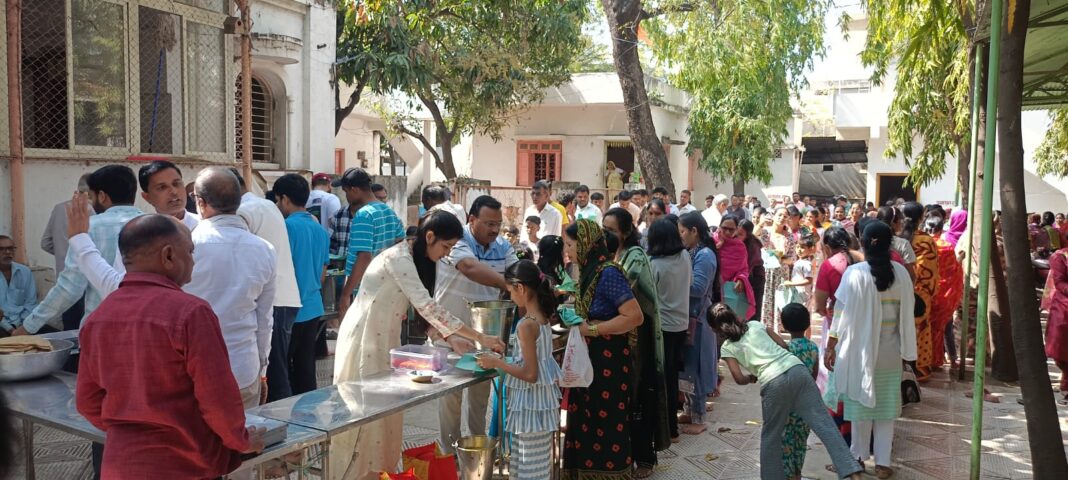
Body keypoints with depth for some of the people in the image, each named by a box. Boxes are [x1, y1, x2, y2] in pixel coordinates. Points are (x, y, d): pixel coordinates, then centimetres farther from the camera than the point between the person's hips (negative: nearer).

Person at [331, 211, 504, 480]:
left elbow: (424, 307, 7)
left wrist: (454, 340, -5)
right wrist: (479, 338, -30)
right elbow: (427, 306, -31)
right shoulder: (399, 258, -24)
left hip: (384, 335, 9)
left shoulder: (419, 259, 5)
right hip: (365, 335, -9)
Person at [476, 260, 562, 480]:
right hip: (543, 399, 9)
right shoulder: (543, 318, 5)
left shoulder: (526, 325, -22)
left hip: (531, 403, -9)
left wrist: (496, 363, -15)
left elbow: (530, 374, -23)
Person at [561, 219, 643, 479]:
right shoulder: (590, 270, 9)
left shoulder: (608, 273, -17)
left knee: (606, 430, 1)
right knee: (586, 425, 14)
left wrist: (592, 329, -20)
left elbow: (635, 316, -23)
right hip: (590, 361, 9)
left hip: (608, 363, -8)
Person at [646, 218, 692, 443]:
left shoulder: (654, 264, -18)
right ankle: (672, 425, 27)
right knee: (673, 376, 17)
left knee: (663, 377, 5)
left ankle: (668, 429, 11)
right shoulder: (685, 257, -2)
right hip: (681, 323, 6)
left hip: (662, 325, -6)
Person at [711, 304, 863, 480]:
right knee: (823, 422, -2)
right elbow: (784, 345, 22)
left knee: (771, 436, 16)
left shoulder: (727, 348, 14)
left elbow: (739, 379, 6)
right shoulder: (756, 325, 23)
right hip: (797, 369, 3)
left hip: (773, 382, -3)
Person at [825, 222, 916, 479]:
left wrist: (831, 347, -4)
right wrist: (905, 348, 14)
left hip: (861, 350, -2)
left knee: (862, 405, 10)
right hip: (890, 352, 2)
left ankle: (859, 458, 20)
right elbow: (907, 313, 3)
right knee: (885, 407, 11)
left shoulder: (855, 273, -14)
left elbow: (842, 314, -12)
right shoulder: (901, 272, -4)